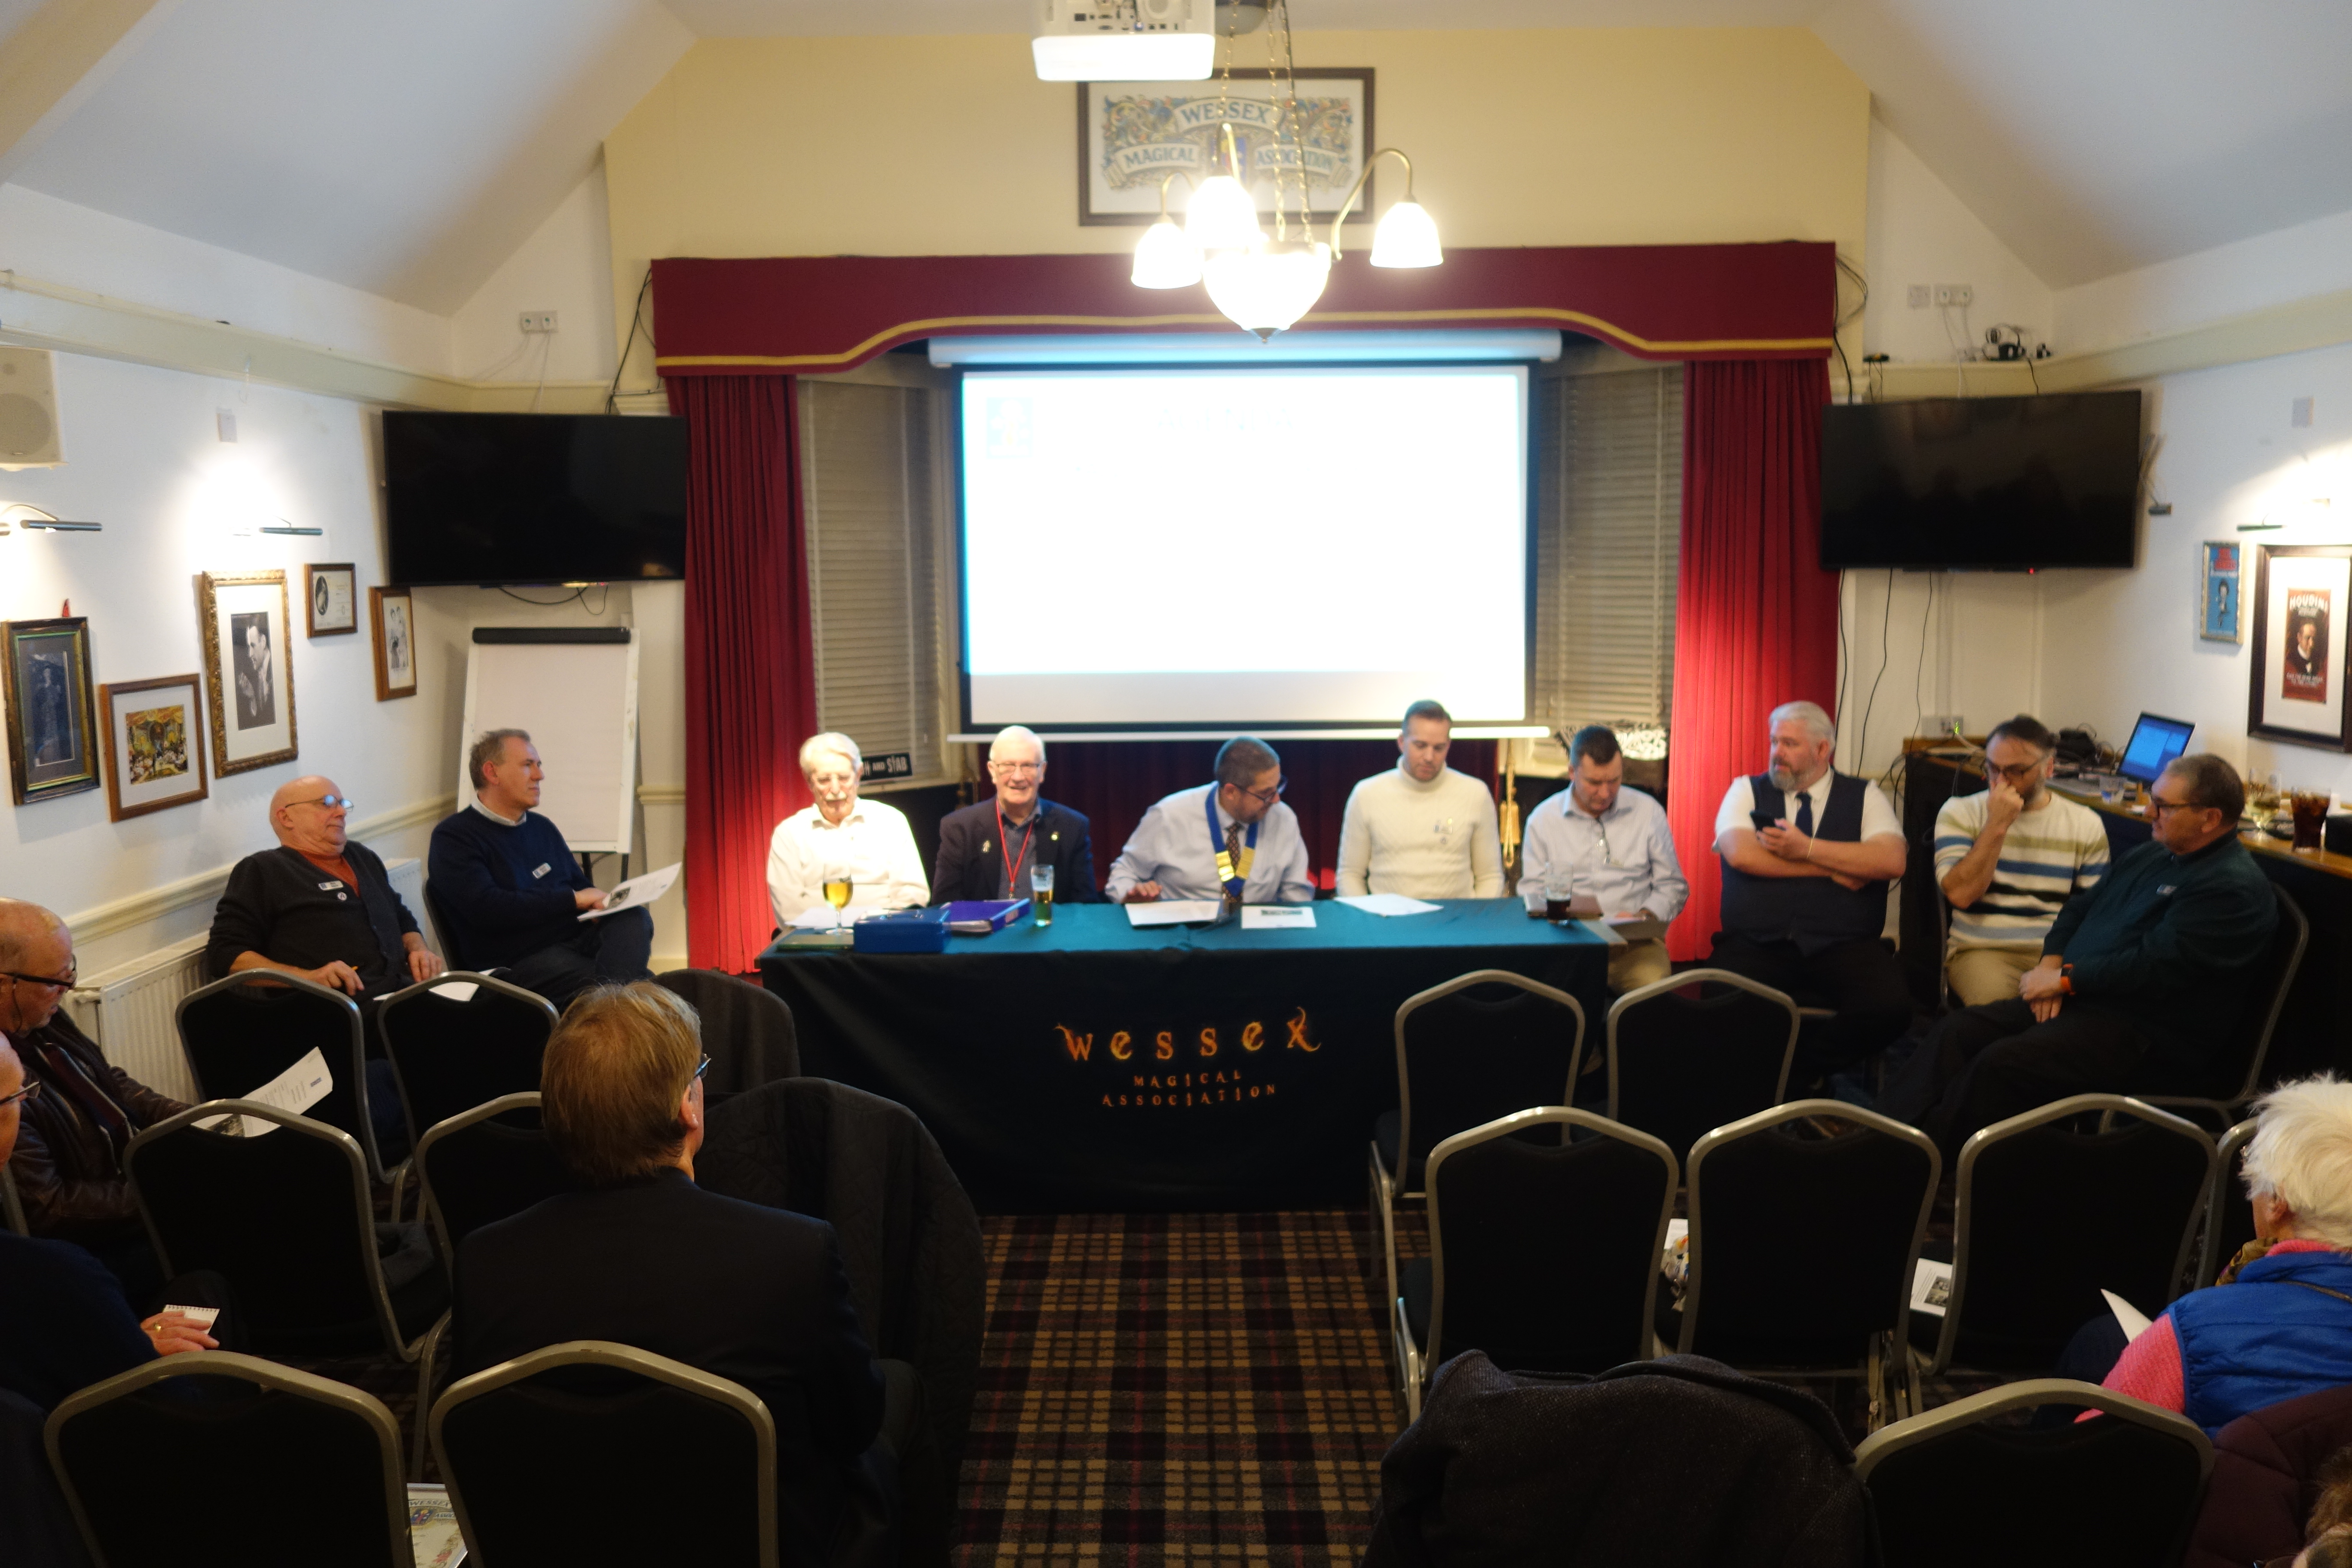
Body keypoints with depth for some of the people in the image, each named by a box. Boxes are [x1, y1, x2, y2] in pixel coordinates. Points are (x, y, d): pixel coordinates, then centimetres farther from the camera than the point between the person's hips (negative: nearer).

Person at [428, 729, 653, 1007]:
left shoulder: (541, 827, 23)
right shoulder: (453, 837, 0)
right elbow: (485, 908, -15)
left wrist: (598, 902, 0)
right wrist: (573, 900, -10)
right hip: (518, 960, -6)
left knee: (635, 917, -29)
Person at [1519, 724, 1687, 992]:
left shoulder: (1649, 812, 9)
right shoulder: (1542, 819, 8)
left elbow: (1672, 886, 13)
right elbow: (1532, 893, 9)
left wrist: (1645, 916, -7)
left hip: (1634, 941, 1)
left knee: (1653, 986, -33)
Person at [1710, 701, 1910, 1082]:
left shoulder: (1865, 796, 14)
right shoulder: (1746, 792, 13)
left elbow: (1892, 861, -3)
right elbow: (1741, 854, -7)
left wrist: (1807, 849, -9)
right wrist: (1832, 869, -4)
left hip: (1842, 946, 2)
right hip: (1757, 945, -1)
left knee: (1890, 1007, -29)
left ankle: (1794, 1071, -4)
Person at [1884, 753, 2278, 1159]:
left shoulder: (2235, 889, -13)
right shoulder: (2152, 855, 17)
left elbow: (2153, 966, -21)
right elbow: (2079, 909, 22)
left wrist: (2064, 979, -12)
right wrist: (2052, 964, 2)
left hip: (2144, 1035, -9)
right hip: (2077, 1000, 9)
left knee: (1999, 1064, -28)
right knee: (1958, 1030, -10)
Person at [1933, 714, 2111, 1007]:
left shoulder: (2086, 825, 9)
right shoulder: (1959, 813, 5)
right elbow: (1960, 894, -9)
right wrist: (1997, 826, -12)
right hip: (1982, 950, -2)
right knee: (1997, 1004, -35)